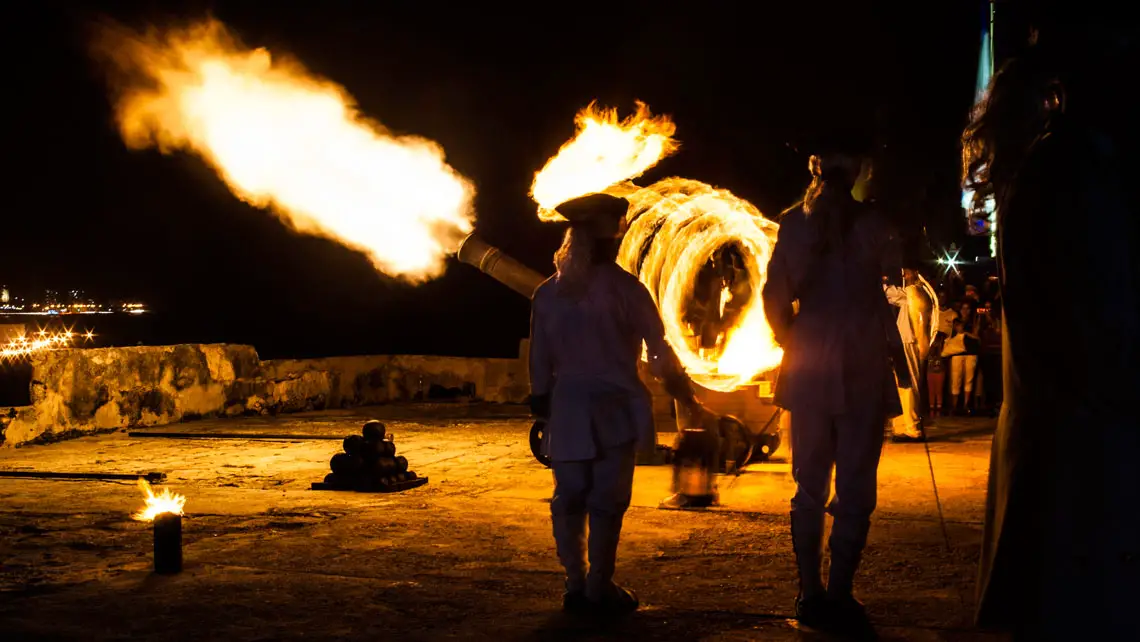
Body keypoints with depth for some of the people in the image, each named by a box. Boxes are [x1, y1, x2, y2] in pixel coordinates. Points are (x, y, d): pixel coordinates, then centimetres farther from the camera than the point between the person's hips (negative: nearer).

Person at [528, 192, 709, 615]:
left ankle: (576, 586, 15)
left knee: (569, 499, 10)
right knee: (606, 501, 1)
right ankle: (599, 590, 5)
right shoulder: (624, 287, -7)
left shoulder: (547, 293, 6)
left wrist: (542, 408, 16)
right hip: (613, 408, -4)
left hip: (567, 409, 4)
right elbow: (660, 351, -2)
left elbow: (540, 362, 8)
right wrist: (686, 395, 10)